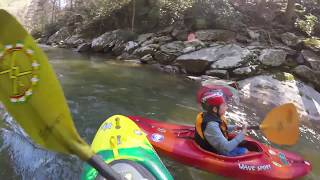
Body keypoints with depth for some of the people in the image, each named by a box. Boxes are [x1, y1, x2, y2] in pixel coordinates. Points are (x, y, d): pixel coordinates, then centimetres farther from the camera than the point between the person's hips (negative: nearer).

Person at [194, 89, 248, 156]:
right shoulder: (211, 125, -35)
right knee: (244, 151, -4)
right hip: (214, 153, -9)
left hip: (219, 145, 9)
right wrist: (242, 134, -24)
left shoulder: (213, 116, -8)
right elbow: (227, 148, -32)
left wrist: (233, 127, 1)